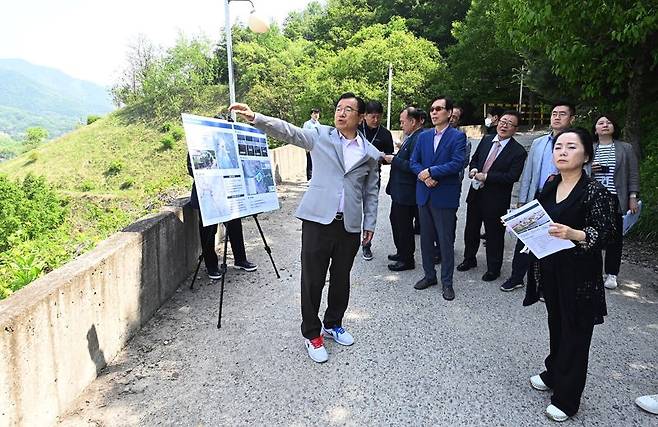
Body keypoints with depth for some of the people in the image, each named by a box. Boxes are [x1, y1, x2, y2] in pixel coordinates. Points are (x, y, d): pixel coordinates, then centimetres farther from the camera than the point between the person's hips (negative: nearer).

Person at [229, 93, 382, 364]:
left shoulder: (370, 153, 8)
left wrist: (370, 222, 12)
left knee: (341, 278, 14)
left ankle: (333, 324, 36)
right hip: (318, 219, -2)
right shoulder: (320, 136, 2)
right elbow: (287, 131, -9)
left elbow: (371, 191, 14)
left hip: (350, 225, 3)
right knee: (313, 279, 3)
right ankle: (312, 333, 21)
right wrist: (255, 118, -23)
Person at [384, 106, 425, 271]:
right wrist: (393, 157, 3)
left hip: (407, 192, -10)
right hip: (399, 190, 10)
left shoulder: (419, 138, -21)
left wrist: (394, 160, -18)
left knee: (404, 225, 3)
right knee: (395, 220, 22)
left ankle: (407, 260, 19)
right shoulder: (411, 137, 11)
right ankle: (401, 252, 39)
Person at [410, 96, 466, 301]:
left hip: (445, 197, -5)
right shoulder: (423, 136, 11)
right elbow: (414, 162, 7)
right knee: (426, 238, 13)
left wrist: (431, 172, -15)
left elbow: (457, 163, -16)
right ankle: (429, 275, 28)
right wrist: (424, 176, -11)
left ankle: (447, 282, 15)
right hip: (424, 195, 5)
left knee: (446, 241, 2)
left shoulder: (458, 136, -5)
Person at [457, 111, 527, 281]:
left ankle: (493, 268, 26)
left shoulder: (518, 151, -13)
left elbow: (512, 177, -20)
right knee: (471, 230, 19)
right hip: (476, 194, 6)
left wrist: (485, 176, -22)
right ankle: (469, 259, 39)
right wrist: (474, 170, -7)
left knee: (494, 235, 8)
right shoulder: (486, 140, 5)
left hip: (496, 199, -5)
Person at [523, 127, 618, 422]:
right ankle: (554, 374, 40)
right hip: (550, 268, 6)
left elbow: (605, 233, -16)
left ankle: (567, 398, 21)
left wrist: (574, 234, -32)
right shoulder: (551, 184, 5)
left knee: (575, 332, 6)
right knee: (556, 323, 20)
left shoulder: (595, 191, -14)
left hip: (579, 275, -6)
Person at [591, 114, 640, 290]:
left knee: (615, 238, 4)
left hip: (616, 201, 0)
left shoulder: (625, 148, 7)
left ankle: (611, 274, 15)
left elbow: (633, 174, 6)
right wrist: (588, 169, -7)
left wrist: (633, 198, 0)